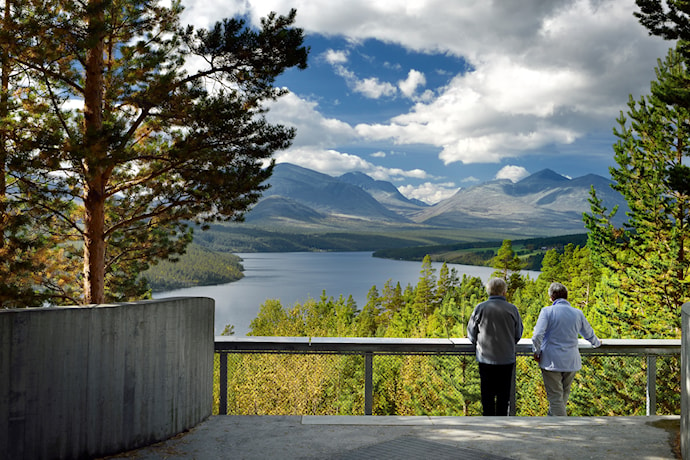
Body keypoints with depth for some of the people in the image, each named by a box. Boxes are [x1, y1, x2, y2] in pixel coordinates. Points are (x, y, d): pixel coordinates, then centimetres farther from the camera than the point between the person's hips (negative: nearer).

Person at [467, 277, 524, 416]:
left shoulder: (480, 308, -6)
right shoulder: (512, 309, -5)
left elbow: (471, 333, 2)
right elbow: (518, 334, 6)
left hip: (485, 358, 0)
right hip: (507, 359, 0)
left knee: (487, 395, 8)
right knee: (504, 395, 10)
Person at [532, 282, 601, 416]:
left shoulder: (547, 311, -8)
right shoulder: (577, 313, 6)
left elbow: (537, 336, -18)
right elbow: (589, 334, 22)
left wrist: (536, 352, -2)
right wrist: (596, 342, 44)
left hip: (551, 361, -5)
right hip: (571, 362, 5)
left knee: (555, 396, 0)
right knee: (564, 392, 21)